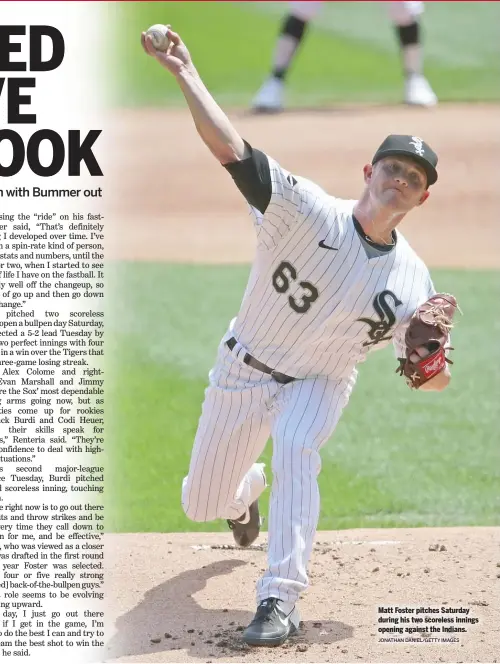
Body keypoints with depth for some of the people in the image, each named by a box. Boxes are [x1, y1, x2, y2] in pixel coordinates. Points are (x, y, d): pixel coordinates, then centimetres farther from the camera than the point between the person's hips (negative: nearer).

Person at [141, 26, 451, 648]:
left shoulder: (412, 281, -12)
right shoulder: (308, 212, -21)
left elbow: (427, 379, -8)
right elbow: (229, 148, -31)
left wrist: (433, 357, -33)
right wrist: (185, 73, -41)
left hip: (319, 384, 0)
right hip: (244, 371, 0)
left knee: (293, 451, -34)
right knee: (202, 504, 11)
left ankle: (280, 601, -31)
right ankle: (247, 490, 51)